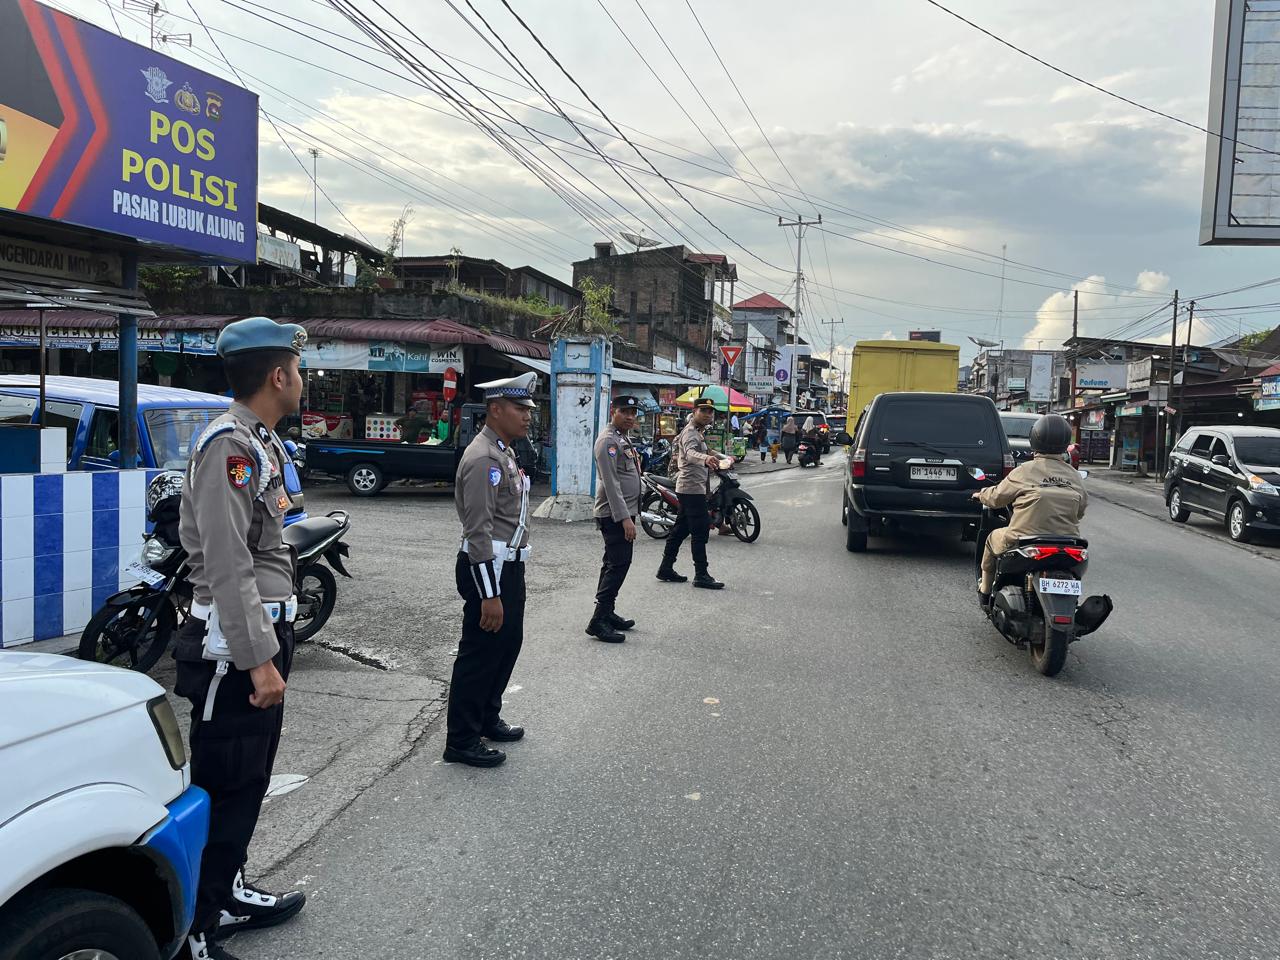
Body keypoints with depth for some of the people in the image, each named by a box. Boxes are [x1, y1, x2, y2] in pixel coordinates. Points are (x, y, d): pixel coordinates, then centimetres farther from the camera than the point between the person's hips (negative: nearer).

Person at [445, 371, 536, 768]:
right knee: (480, 653, 0)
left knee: (508, 643, 19)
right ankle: (461, 742, 12)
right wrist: (490, 594, -25)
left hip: (510, 566, 10)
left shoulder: (504, 453, 13)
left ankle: (488, 718, 35)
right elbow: (479, 531, -24)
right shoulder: (483, 458, -19)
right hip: (488, 568, -10)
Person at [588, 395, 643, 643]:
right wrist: (625, 518, -26)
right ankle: (599, 621, -9)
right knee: (618, 565, -11)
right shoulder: (608, 441, -15)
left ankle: (607, 613, 22)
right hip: (615, 515, -10)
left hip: (624, 512, 10)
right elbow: (611, 483, -22)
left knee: (614, 565, 14)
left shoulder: (624, 438, 17)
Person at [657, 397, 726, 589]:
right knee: (701, 530, -11)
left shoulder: (696, 431, 17)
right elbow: (690, 453, -38)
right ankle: (701, 575, -9)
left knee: (681, 528, 13)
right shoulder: (691, 432, -16)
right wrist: (705, 458, -60)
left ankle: (666, 568, 19)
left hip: (688, 488, 11)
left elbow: (677, 440, 36)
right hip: (693, 488, -11)